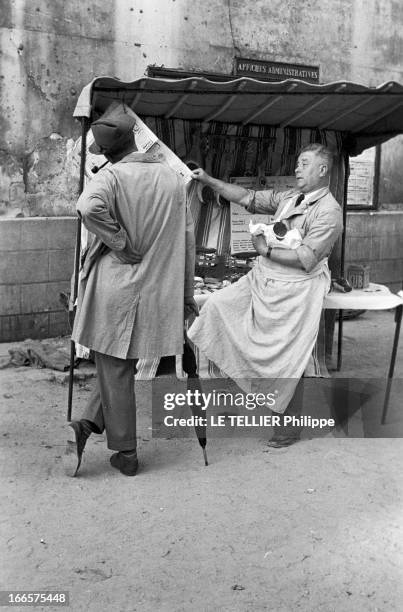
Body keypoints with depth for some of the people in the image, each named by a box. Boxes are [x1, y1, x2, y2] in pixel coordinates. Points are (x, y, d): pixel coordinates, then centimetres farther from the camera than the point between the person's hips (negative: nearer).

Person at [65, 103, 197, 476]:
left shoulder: (112, 177, -9)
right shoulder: (172, 178, 5)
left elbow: (89, 208, -33)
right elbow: (187, 240, 8)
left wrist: (123, 245, -18)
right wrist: (187, 295, 15)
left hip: (116, 289, -3)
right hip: (157, 292, 4)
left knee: (116, 372, 9)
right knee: (120, 368, 20)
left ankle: (125, 454, 18)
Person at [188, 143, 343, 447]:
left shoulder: (329, 212, -13)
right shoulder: (287, 198, 10)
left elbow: (306, 259, -21)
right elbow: (247, 197, 11)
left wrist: (266, 249, -13)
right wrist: (209, 180, 5)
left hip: (295, 292, -7)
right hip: (262, 281, 8)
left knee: (288, 360, 1)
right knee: (218, 304, 0)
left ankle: (290, 426, 19)